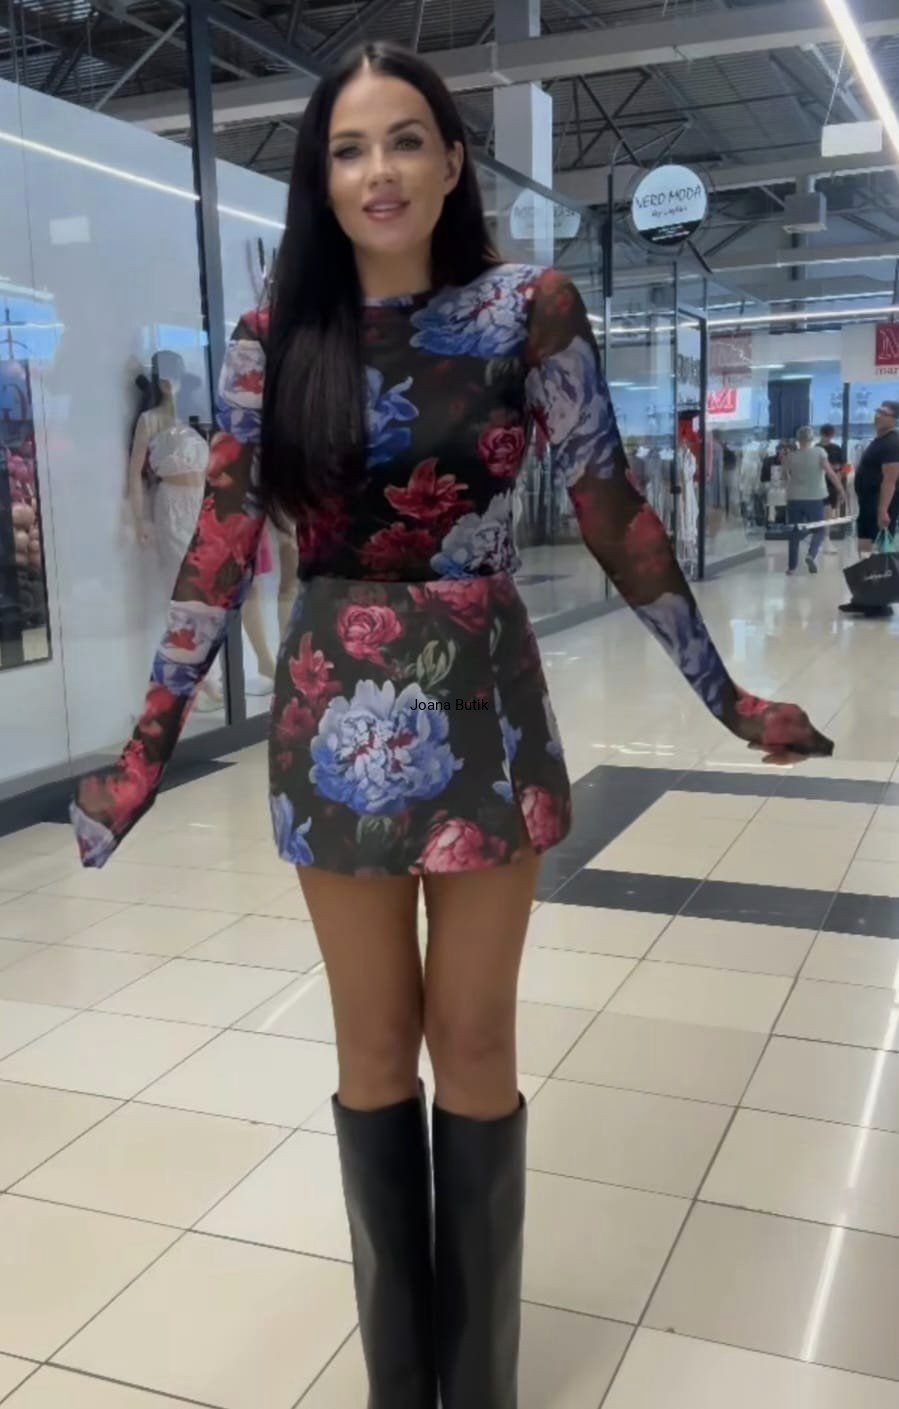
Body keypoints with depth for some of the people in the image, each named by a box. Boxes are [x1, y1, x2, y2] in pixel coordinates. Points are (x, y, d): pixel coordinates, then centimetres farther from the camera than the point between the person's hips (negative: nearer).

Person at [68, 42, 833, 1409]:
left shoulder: (530, 307, -3)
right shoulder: (274, 338, 1)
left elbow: (615, 515, 0)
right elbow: (221, 543, -2)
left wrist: (727, 696, 2)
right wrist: (149, 744, -6)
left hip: (482, 708, -1)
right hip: (334, 720, 2)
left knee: (474, 1041, 8)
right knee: (375, 1044, 13)